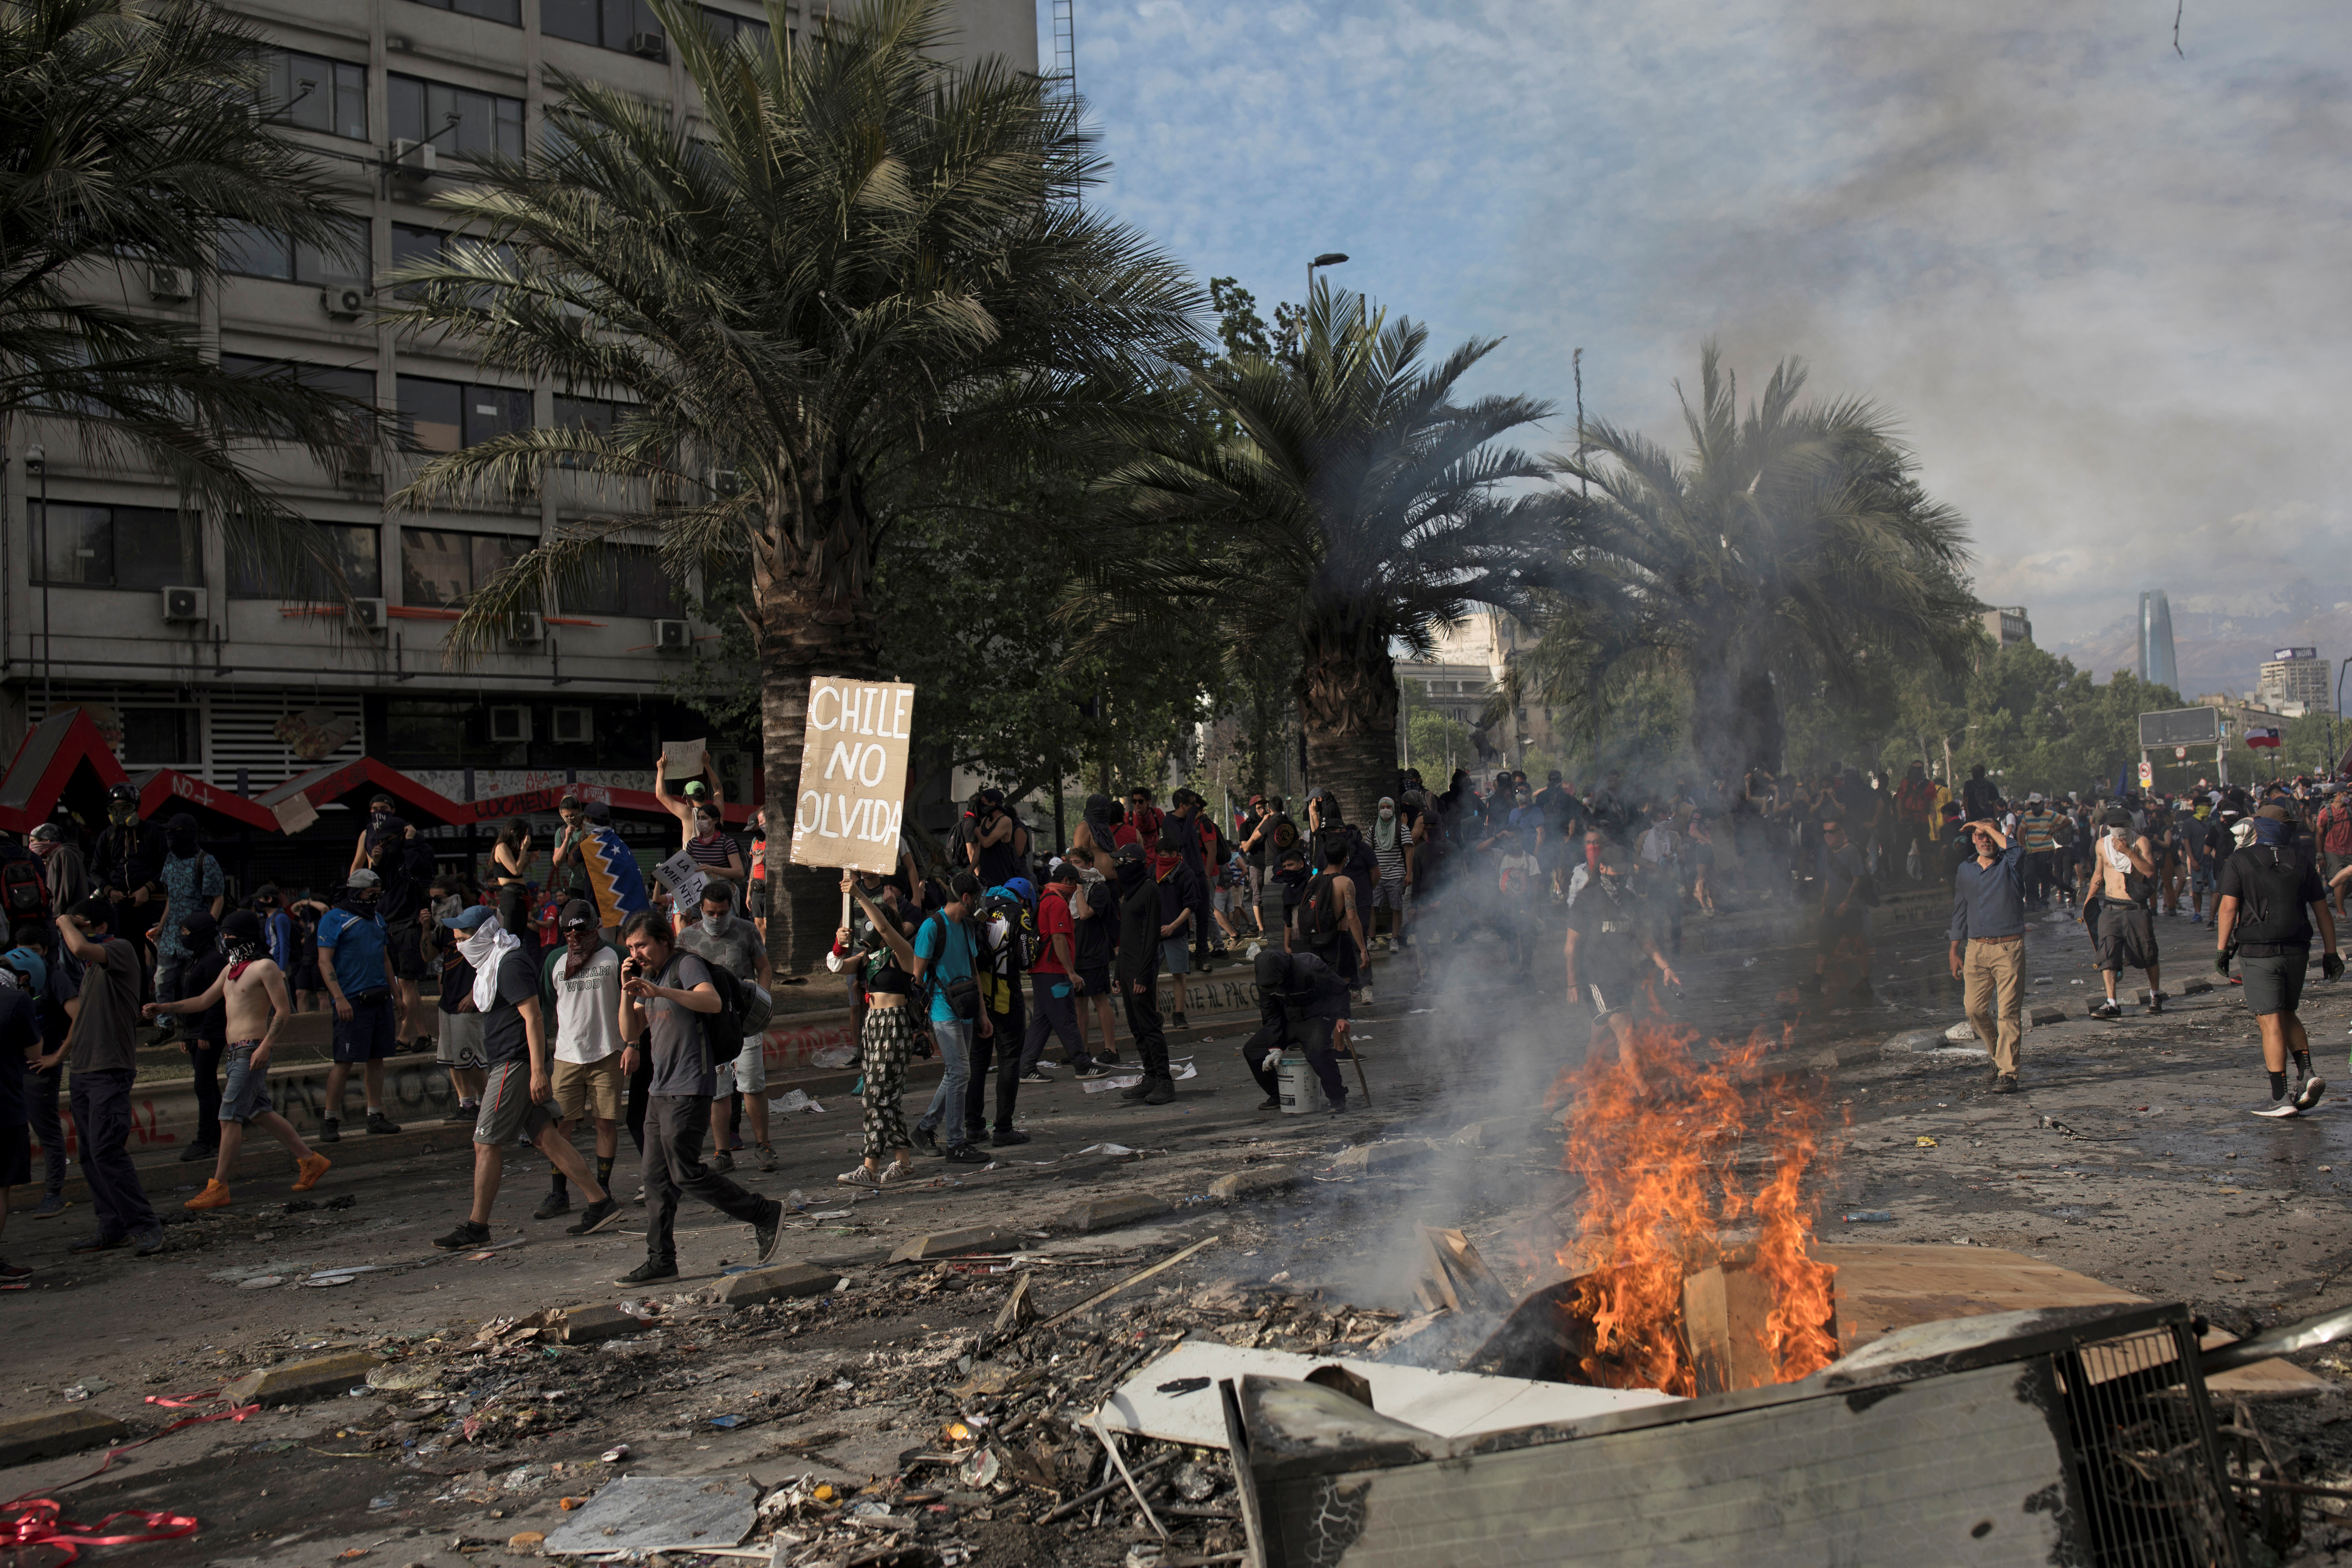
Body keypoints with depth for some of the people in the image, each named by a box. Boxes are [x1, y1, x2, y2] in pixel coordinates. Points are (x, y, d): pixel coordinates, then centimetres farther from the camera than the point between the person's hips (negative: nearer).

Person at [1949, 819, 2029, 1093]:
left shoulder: (2009, 865, 3)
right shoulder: (1965, 870, 14)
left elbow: (2017, 851, -23)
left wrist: (1990, 828, -10)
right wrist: (1955, 952, 16)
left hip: (2009, 949, -4)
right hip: (1976, 949, 4)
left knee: (2009, 1012, -6)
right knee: (1975, 1009, 1)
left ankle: (2007, 1073, -5)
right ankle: (1999, 1054, 24)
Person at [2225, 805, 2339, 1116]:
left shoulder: (2239, 862, -3)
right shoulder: (2302, 861, 7)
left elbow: (2228, 907, -11)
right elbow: (2322, 910, 7)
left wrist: (2221, 949, -6)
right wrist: (2330, 952, 13)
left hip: (2258, 953, -4)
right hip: (2297, 951, 4)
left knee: (2271, 1022, -2)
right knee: (2288, 1014, 21)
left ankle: (2280, 1098, -1)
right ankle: (2307, 1074, 5)